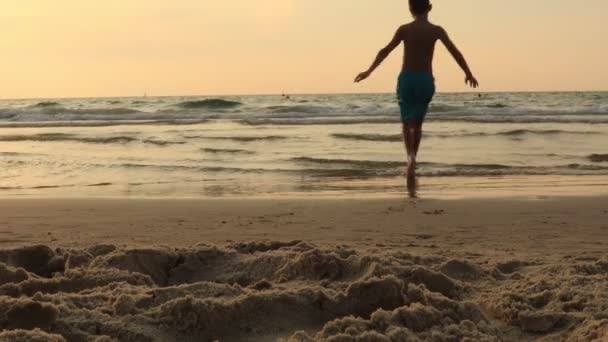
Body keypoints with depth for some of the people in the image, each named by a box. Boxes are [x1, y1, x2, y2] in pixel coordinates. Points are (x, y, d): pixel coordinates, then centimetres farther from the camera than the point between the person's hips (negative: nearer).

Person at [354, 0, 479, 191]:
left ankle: (411, 157, -24)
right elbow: (455, 51, -5)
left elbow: (386, 51, -9)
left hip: (407, 79, -1)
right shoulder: (437, 30, 0)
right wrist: (468, 74, 3)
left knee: (407, 123, 3)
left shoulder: (404, 29, -1)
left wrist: (369, 71, -6)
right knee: (418, 124, 17)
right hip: (426, 81, 1)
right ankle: (412, 162, 19)